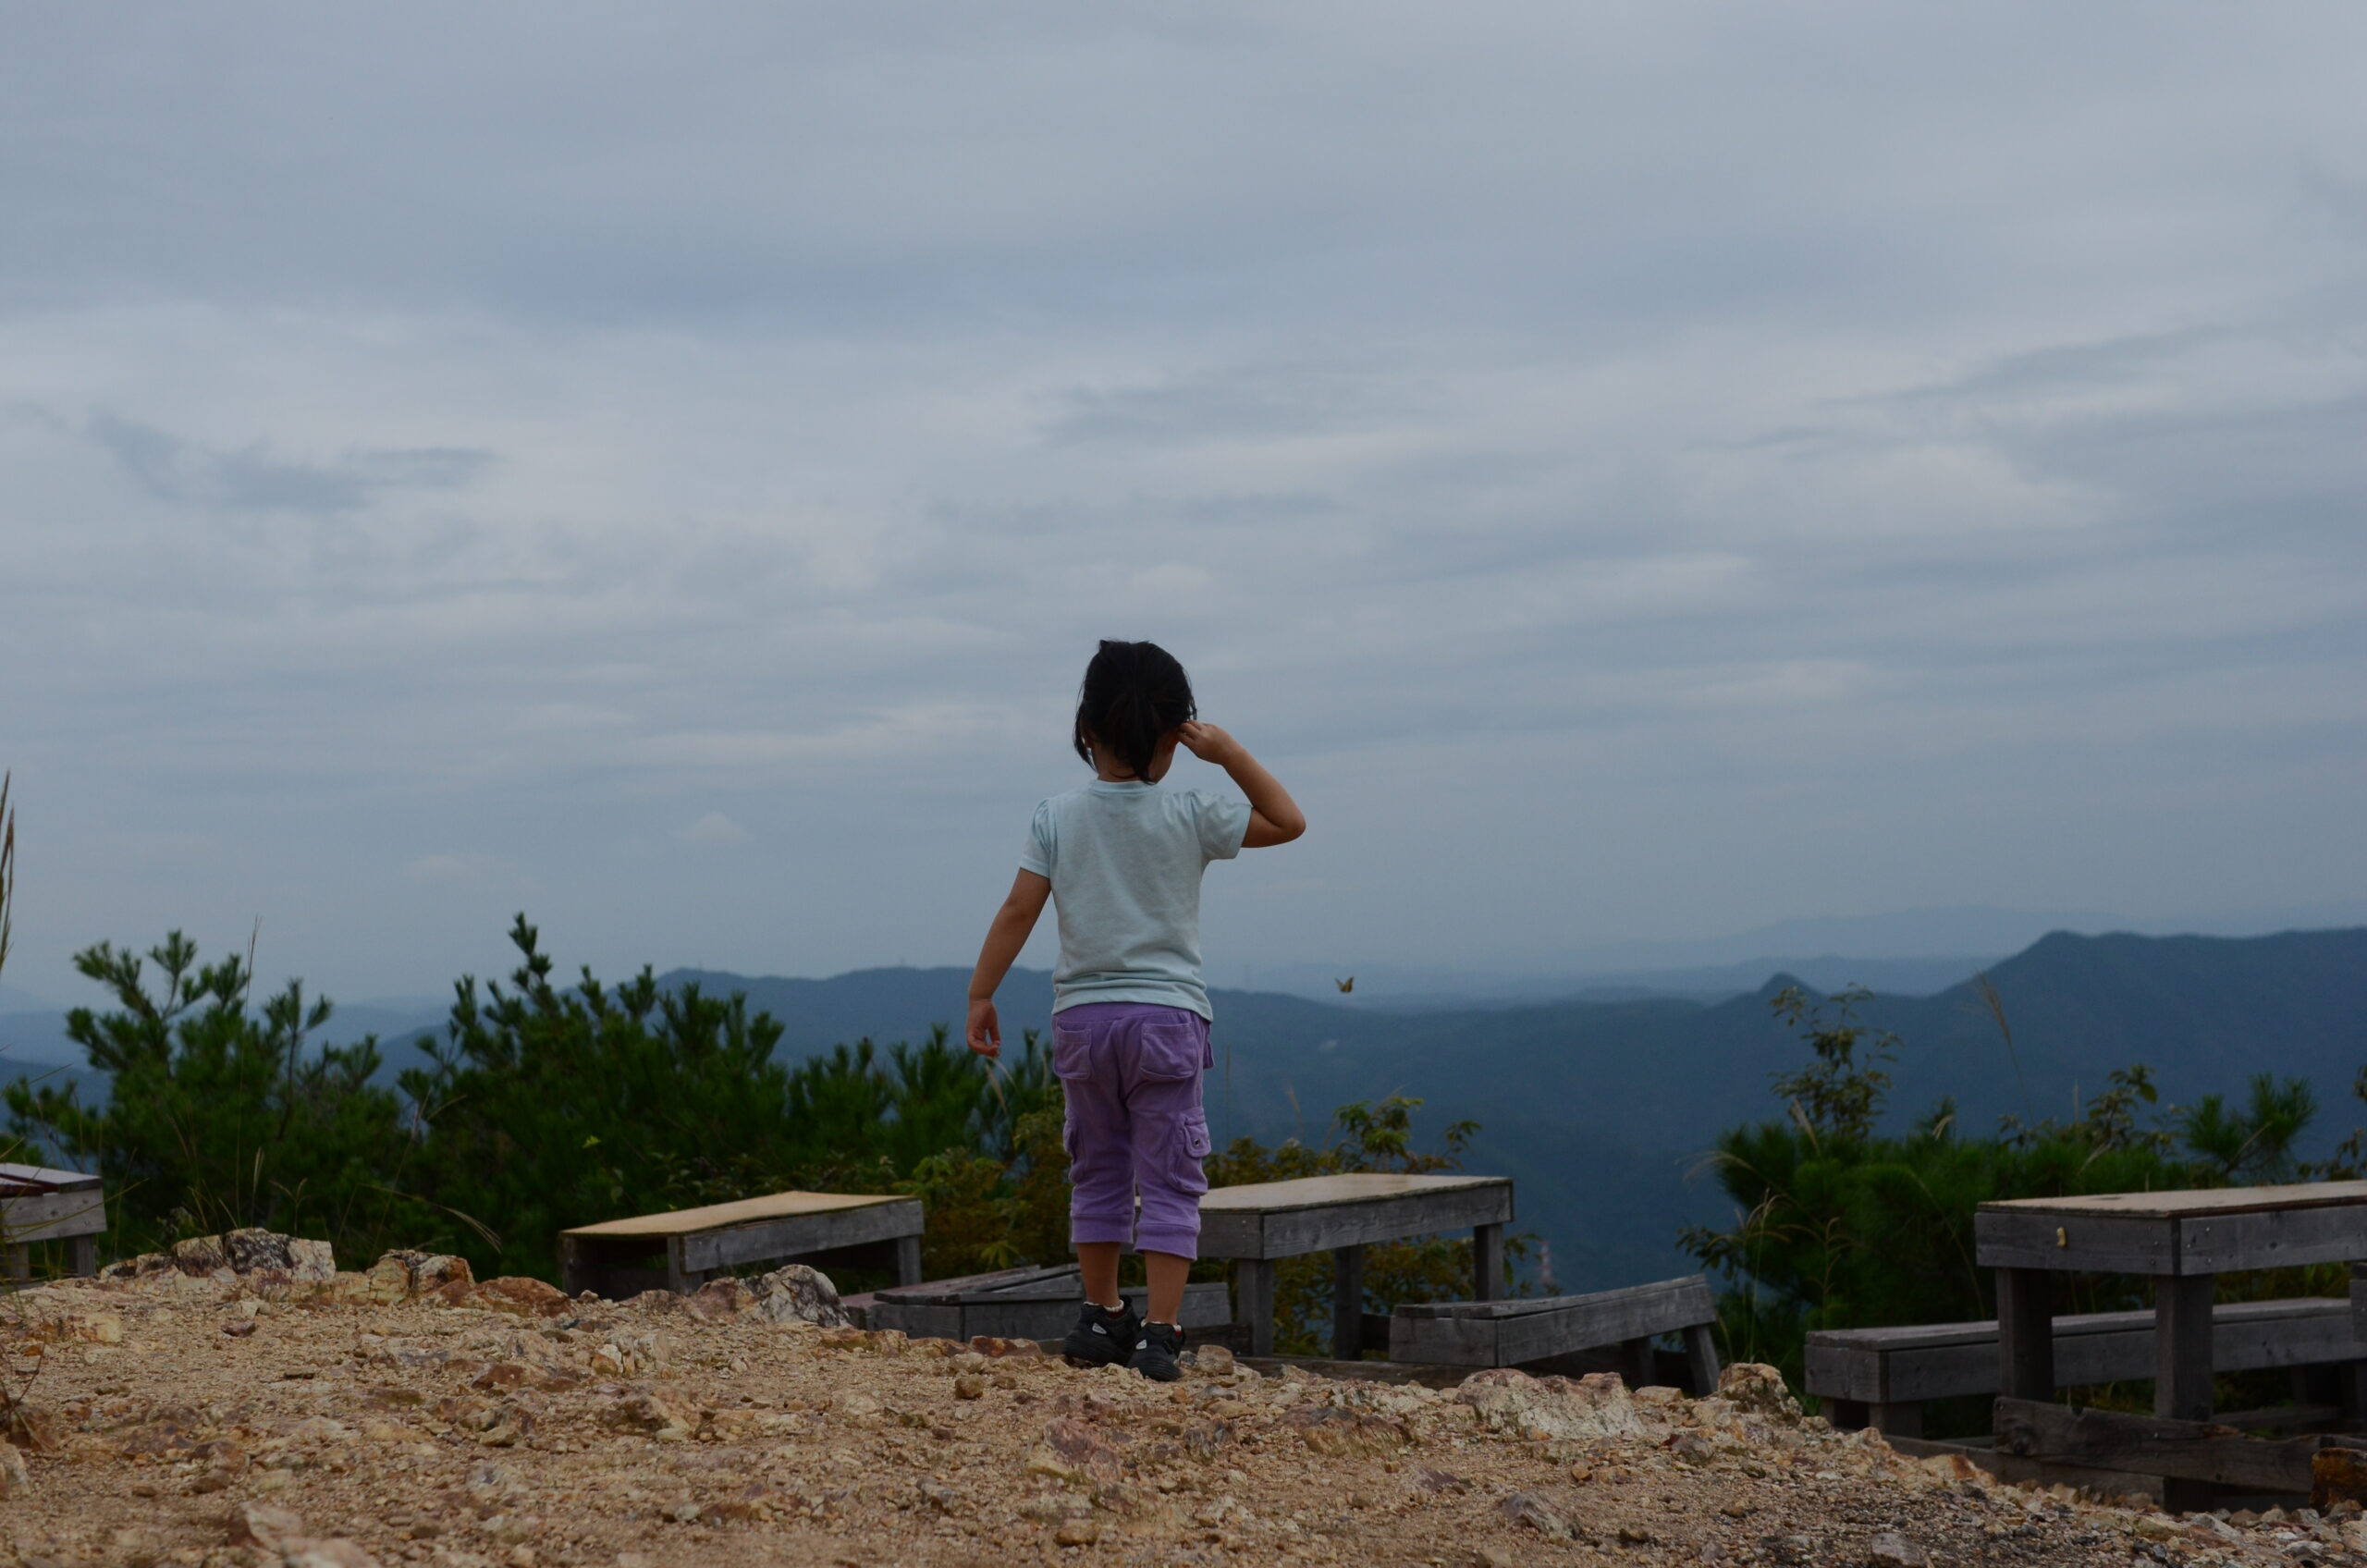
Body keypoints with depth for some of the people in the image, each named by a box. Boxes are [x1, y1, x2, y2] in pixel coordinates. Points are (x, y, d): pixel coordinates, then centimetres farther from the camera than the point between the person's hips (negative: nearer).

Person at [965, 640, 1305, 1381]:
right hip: (1166, 1014, -3)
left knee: (1098, 1172, 17)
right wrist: (1229, 753, 1)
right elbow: (1287, 822, 5)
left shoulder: (1057, 817, -1)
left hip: (1082, 1015, 3)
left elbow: (1018, 911, -4)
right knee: (1171, 1181, 0)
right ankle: (1159, 1331, -7)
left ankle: (1101, 1315, 23)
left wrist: (981, 994, 2)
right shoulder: (1189, 815, -6)